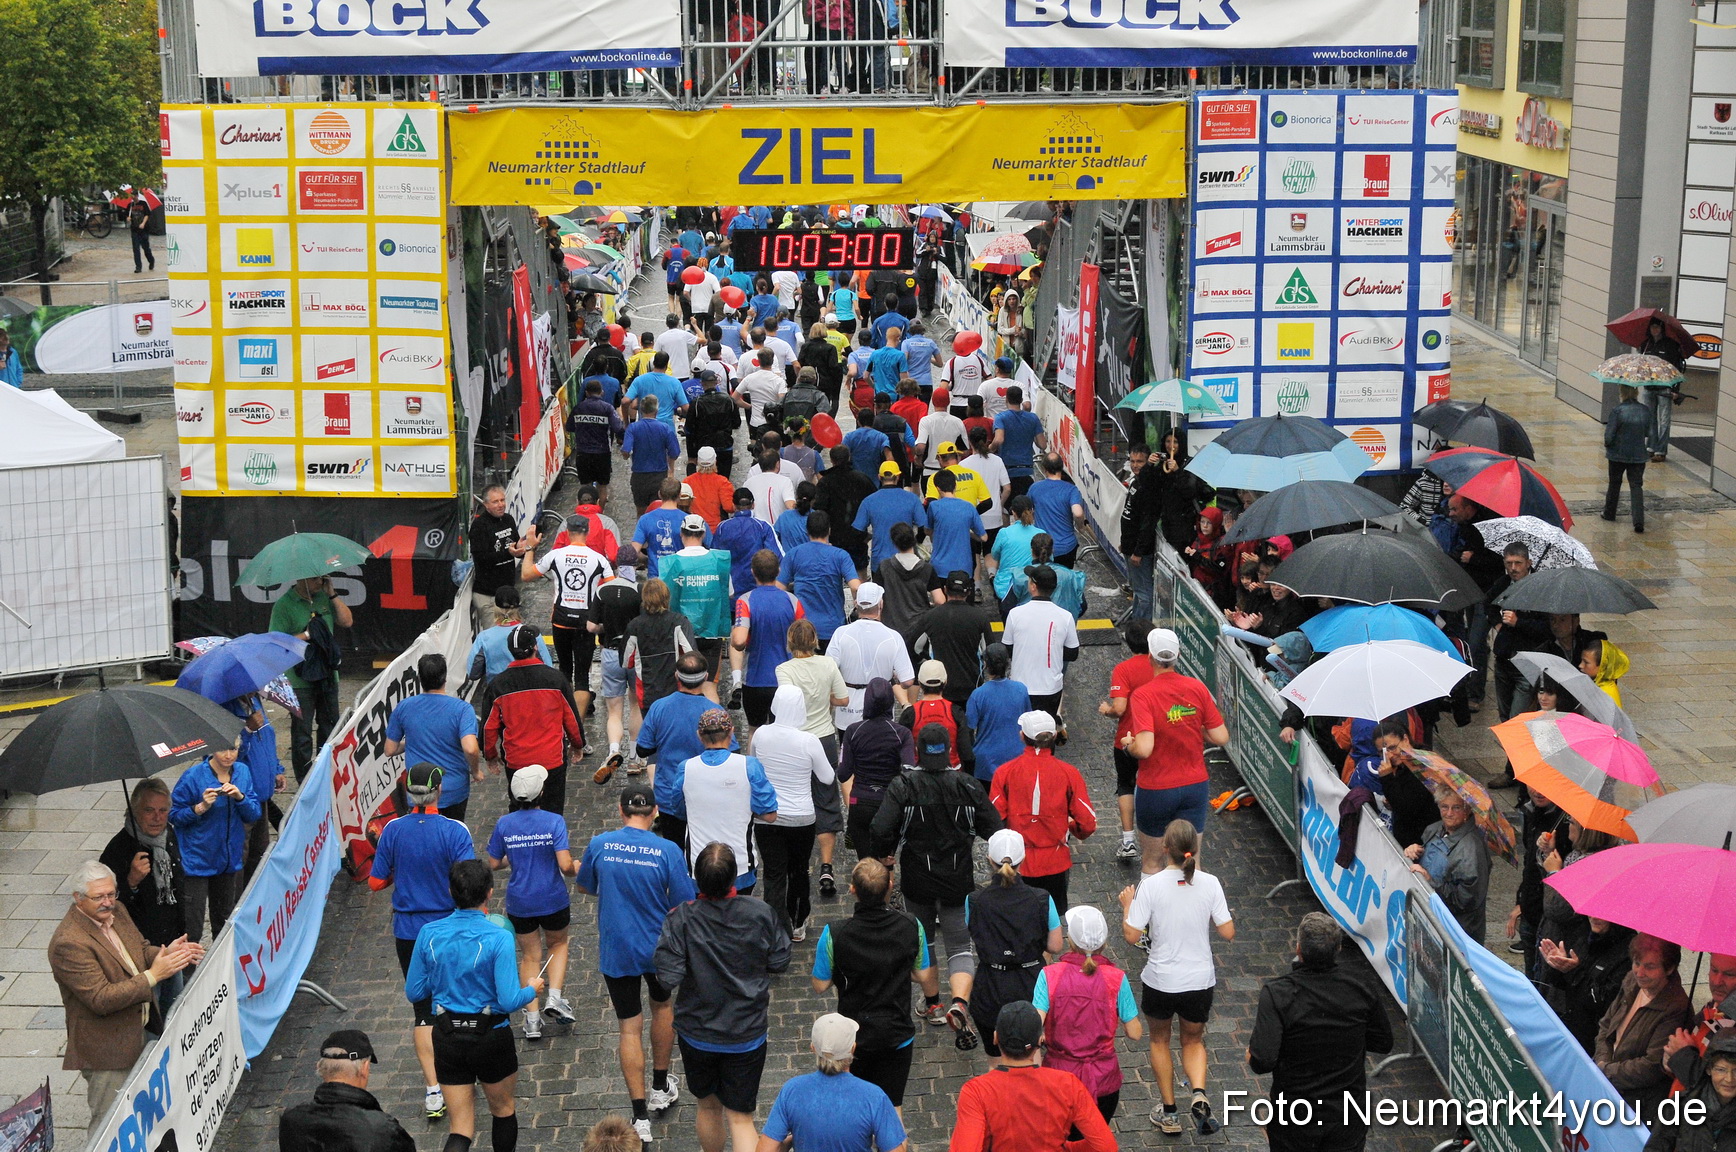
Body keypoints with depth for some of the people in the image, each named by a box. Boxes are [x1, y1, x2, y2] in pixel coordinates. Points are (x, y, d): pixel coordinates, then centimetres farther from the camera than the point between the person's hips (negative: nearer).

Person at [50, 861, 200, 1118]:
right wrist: (154, 975, -31)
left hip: (137, 1034, 9)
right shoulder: (69, 943, -27)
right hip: (105, 1050, -9)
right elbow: (101, 999, -28)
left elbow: (140, 950, 15)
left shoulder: (116, 911, 0)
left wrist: (166, 953, -8)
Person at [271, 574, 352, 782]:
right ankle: (305, 783, 11)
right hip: (300, 680, -6)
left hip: (327, 676, 6)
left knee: (330, 729, 15)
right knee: (302, 732, 2)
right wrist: (306, 635, -19)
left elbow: (347, 621, 1)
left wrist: (332, 595, -5)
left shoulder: (324, 597, 6)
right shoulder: (284, 605, -11)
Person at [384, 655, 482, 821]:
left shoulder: (403, 708, -5)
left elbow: (390, 750, 2)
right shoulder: (461, 709, -15)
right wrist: (475, 771, -7)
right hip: (454, 791, -1)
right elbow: (470, 749, -27)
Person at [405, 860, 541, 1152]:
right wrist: (532, 989, 1)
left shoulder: (429, 934, -8)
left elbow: (414, 992, 1)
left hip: (447, 1040, 3)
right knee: (503, 1109, 23)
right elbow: (509, 1001, -20)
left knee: (460, 1127, 8)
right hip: (491, 1039, -3)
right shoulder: (498, 939, -19)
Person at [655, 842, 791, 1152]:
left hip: (698, 1035, 0)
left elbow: (668, 978, -21)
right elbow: (779, 963, -5)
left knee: (708, 1106, 23)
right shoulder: (760, 913, -16)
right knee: (741, 1118, 8)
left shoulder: (681, 919, -22)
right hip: (747, 1036, 0)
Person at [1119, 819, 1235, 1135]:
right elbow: (1228, 933, -7)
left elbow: (1131, 935, -15)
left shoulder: (1151, 885, -17)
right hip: (1199, 981, 2)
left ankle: (1169, 1112, 28)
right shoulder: (1209, 883, -10)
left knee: (1160, 1040, 23)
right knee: (1193, 1041, 23)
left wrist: (1127, 905, 3)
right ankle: (1199, 1094, -4)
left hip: (1160, 981, -2)